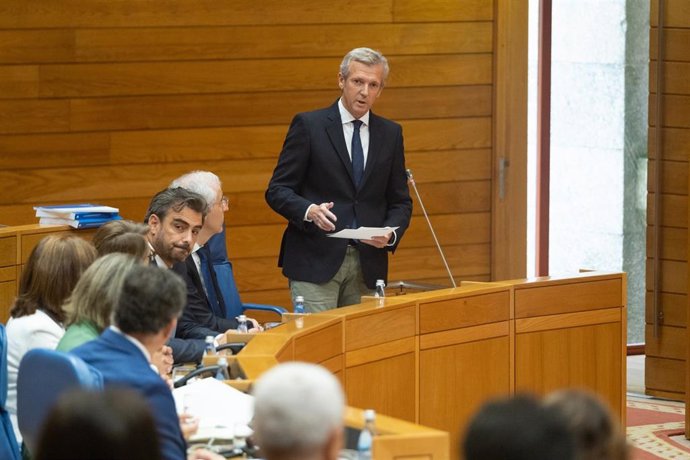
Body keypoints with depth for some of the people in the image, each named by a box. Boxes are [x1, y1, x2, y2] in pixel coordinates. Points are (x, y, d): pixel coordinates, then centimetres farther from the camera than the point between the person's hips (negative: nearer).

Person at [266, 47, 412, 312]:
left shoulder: (390, 134, 11)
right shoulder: (308, 126, -1)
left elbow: (400, 201, 14)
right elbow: (277, 190, -3)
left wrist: (390, 234, -7)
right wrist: (309, 210, -22)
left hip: (368, 267, 4)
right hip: (315, 261, -4)